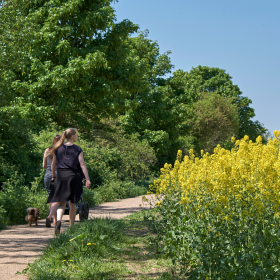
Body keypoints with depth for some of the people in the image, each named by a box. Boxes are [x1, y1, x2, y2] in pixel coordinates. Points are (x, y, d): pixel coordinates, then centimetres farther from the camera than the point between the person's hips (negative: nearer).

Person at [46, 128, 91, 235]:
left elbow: (53, 164, 9)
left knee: (61, 202, 4)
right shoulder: (77, 149, -2)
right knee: (72, 204, 10)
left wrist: (54, 176, 20)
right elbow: (82, 164, -6)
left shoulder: (58, 148, 8)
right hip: (73, 176, -2)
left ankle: (58, 220, -25)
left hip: (61, 176, 2)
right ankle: (72, 227, 16)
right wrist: (87, 179, -6)